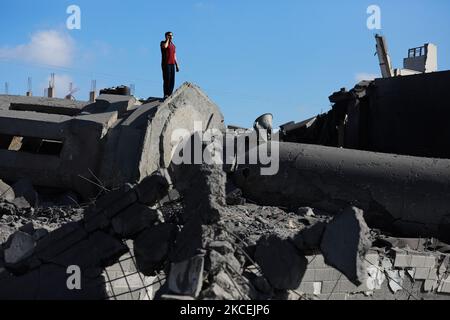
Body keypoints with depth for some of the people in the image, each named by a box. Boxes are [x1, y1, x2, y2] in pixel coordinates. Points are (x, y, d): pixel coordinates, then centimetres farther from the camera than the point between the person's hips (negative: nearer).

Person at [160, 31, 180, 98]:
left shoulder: (173, 46, 23)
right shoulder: (163, 42, 5)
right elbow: (165, 46, -21)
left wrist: (177, 65, 14)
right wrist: (167, 39, -4)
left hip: (172, 64, 6)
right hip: (166, 64, -6)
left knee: (172, 80, -1)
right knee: (167, 79, -13)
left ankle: (170, 94, 0)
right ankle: (166, 94, -14)